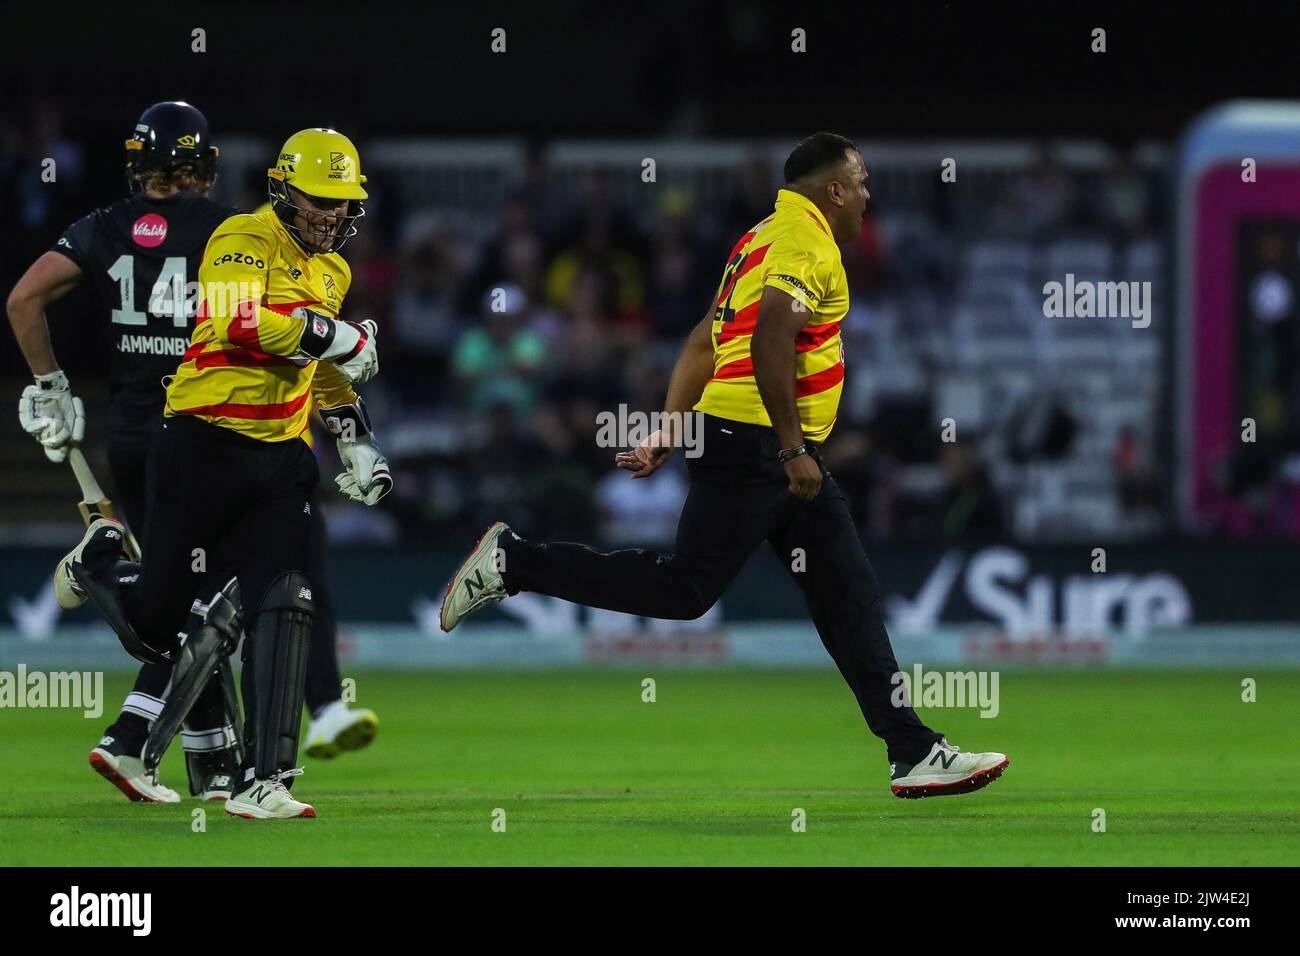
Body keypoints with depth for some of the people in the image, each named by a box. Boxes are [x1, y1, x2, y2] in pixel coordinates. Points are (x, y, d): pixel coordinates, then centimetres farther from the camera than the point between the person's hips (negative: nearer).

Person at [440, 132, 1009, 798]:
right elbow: (770, 340, -27)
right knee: (684, 590, -8)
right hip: (754, 444, -11)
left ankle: (915, 755, 4)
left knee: (850, 596, 6)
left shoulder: (764, 238, 20)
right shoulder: (807, 244, -12)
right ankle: (512, 563, 2)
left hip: (777, 454, 11)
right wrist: (794, 449, -23)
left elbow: (703, 344, 21)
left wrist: (670, 430, 22)